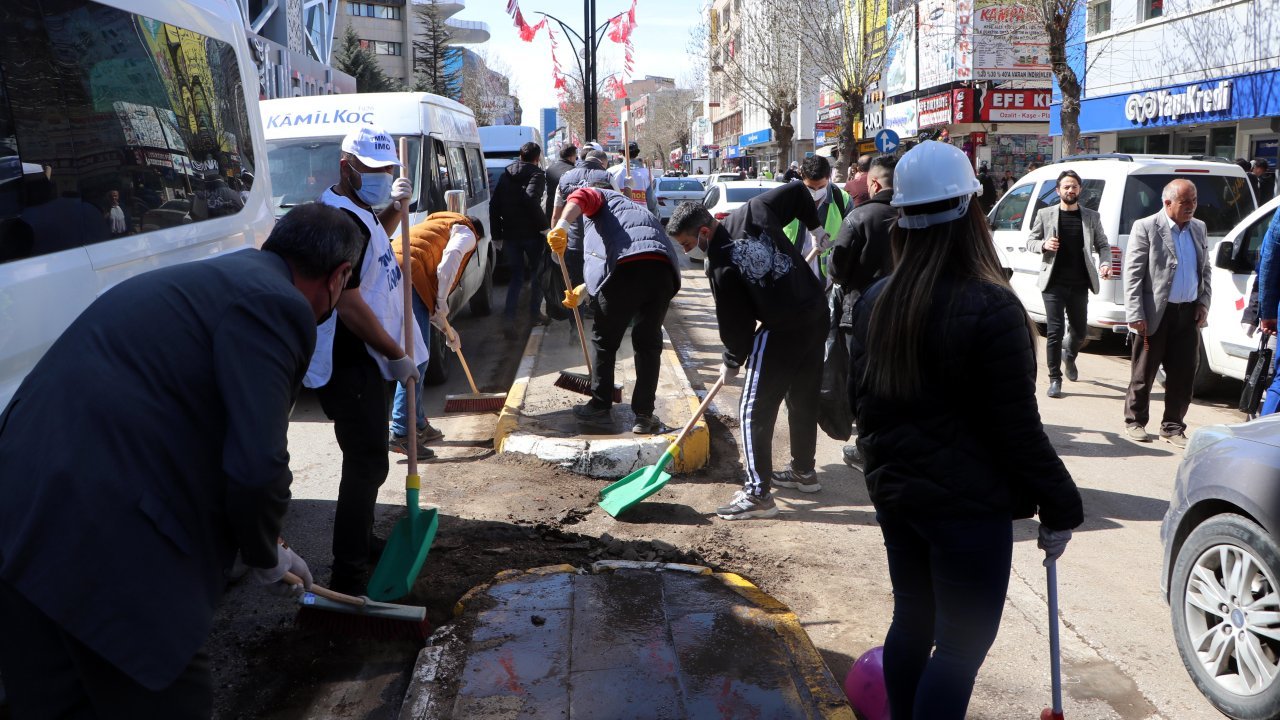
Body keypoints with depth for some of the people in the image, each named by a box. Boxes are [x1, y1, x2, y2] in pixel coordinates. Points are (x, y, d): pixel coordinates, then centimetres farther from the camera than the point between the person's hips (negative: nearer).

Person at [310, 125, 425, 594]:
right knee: (368, 463, -10)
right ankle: (348, 577, -4)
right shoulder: (341, 218, -21)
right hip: (351, 365, -11)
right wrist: (396, 354, -20)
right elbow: (349, 302, -27)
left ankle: (361, 544, 38)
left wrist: (395, 207, 16)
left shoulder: (360, 212, 12)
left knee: (368, 459, 22)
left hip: (371, 360, 11)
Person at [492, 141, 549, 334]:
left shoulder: (505, 175, 12)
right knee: (537, 273, 16)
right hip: (531, 233, -4)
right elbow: (532, 199, -24)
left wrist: (497, 234, 13)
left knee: (516, 276, 10)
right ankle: (535, 314, 21)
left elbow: (494, 205, 9)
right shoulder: (536, 174, -6)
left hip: (510, 234, 5)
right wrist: (543, 225, -16)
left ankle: (510, 319, -7)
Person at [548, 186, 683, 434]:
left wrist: (561, 226, -17)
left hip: (627, 264, -6)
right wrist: (582, 292, 30)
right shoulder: (639, 212, 42)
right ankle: (644, 416, 20)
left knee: (604, 339, 13)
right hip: (664, 268, 6)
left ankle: (601, 408, 24)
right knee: (648, 343, 18)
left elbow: (580, 197, -2)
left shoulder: (603, 197, 25)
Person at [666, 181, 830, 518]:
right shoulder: (753, 211, -1)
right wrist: (815, 226, 20)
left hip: (782, 331, -8)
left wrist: (731, 362, 7)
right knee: (804, 399, 21)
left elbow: (735, 322, -10)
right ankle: (804, 471, 36)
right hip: (817, 313, 8)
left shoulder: (718, 265, -15)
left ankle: (758, 494, 2)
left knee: (754, 413, 0)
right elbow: (798, 190, 7)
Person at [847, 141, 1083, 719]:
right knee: (962, 644, 3)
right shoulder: (989, 309, -19)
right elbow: (1017, 427, -16)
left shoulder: (876, 302, 2)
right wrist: (1059, 508, -6)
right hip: (968, 503, -7)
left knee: (911, 622, 20)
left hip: (895, 492, 7)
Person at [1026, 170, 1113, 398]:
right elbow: (1030, 241, 8)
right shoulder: (1045, 214, 3)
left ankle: (1069, 356, 46)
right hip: (1054, 283, -2)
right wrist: (1044, 245, -14)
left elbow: (1103, 245, 12)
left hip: (1079, 284, 2)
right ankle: (1055, 379, 3)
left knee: (1080, 331, 13)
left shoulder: (1091, 217, 8)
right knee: (1054, 331, -6)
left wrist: (1105, 264, -8)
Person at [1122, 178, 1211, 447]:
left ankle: (1173, 427, 18)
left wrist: (1203, 302, 6)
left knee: (1183, 374, 7)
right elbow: (1132, 274, -10)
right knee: (1144, 372, 5)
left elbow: (1205, 270, 18)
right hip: (1157, 313, -5)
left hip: (1189, 312, 5)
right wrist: (1135, 315, -14)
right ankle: (1135, 421, 21)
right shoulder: (1146, 228, -7)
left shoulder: (1199, 229, 11)